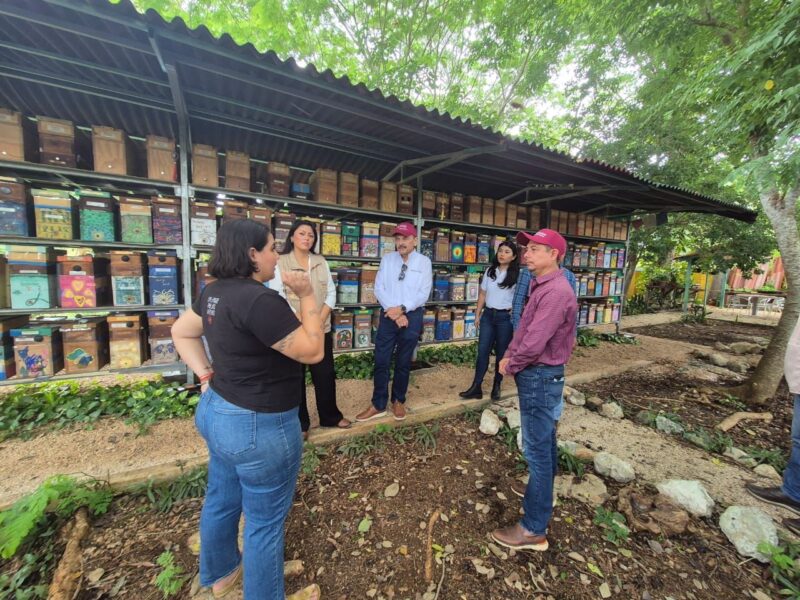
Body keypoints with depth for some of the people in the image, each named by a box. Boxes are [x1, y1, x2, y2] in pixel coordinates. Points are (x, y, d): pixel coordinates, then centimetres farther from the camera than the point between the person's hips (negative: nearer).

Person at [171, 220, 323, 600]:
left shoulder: (216, 292, 2)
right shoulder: (259, 299, -28)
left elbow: (181, 331, 15)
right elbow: (312, 352, -24)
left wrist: (206, 375, 9)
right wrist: (307, 296, -19)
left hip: (217, 411, 10)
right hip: (259, 427, -10)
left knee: (221, 500, 30)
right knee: (265, 520, 14)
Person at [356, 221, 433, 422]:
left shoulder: (424, 262, -1)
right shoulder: (387, 259, 4)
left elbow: (423, 293, -7)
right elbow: (379, 288, -2)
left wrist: (401, 309, -17)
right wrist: (393, 311, -14)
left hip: (411, 316, -1)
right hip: (388, 315, 2)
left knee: (403, 363, 12)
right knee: (381, 361, 5)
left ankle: (398, 401, 32)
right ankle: (378, 405, 21)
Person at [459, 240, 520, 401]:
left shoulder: (517, 274, -7)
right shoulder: (490, 271, 5)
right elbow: (482, 294, 9)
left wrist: (514, 311, -10)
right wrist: (477, 314, 8)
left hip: (505, 317, -3)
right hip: (488, 315, 4)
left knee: (501, 353, 9)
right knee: (482, 351, 4)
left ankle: (496, 386, 26)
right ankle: (476, 387, 11)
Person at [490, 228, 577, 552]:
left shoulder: (556, 292, -24)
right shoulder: (542, 286, 10)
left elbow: (533, 344, -28)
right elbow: (524, 329, 14)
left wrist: (510, 365, -11)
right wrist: (508, 356, 1)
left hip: (540, 378, -10)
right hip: (537, 375, 10)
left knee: (537, 449, 0)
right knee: (544, 442, 26)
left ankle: (534, 529, 15)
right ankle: (543, 495, 48)